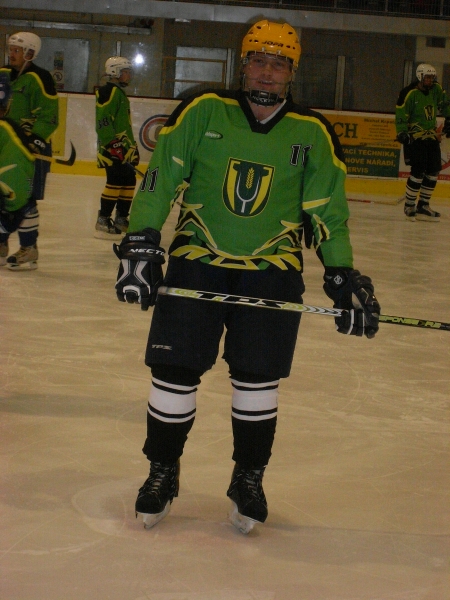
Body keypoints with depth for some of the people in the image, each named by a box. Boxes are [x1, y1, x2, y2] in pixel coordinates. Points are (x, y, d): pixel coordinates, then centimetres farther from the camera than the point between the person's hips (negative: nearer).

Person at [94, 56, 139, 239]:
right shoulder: (109, 92, -11)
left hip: (124, 149, 11)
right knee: (116, 181, -13)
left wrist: (133, 147, 27)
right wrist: (112, 144, -25)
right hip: (112, 149, -11)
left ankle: (121, 219, 19)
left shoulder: (120, 93, 22)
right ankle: (103, 221, -9)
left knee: (129, 180, 11)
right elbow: (103, 121, -20)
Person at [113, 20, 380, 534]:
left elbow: (327, 210, 6)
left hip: (272, 270, 1)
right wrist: (140, 242, -12)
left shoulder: (312, 133, 1)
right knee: (174, 372, 0)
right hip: (196, 260, 0)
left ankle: (248, 478, 23)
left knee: (258, 378, 2)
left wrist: (342, 274, 2)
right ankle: (162, 472, 22)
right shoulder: (202, 111, -4)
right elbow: (160, 178, -4)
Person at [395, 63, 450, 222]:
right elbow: (401, 115, -14)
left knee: (433, 170, 4)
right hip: (415, 136, -7)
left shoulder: (436, 89, 4)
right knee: (419, 170, -15)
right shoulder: (409, 93, -15)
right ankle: (409, 206, -1)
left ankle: (423, 206, 14)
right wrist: (402, 134, -20)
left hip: (431, 136, 7)